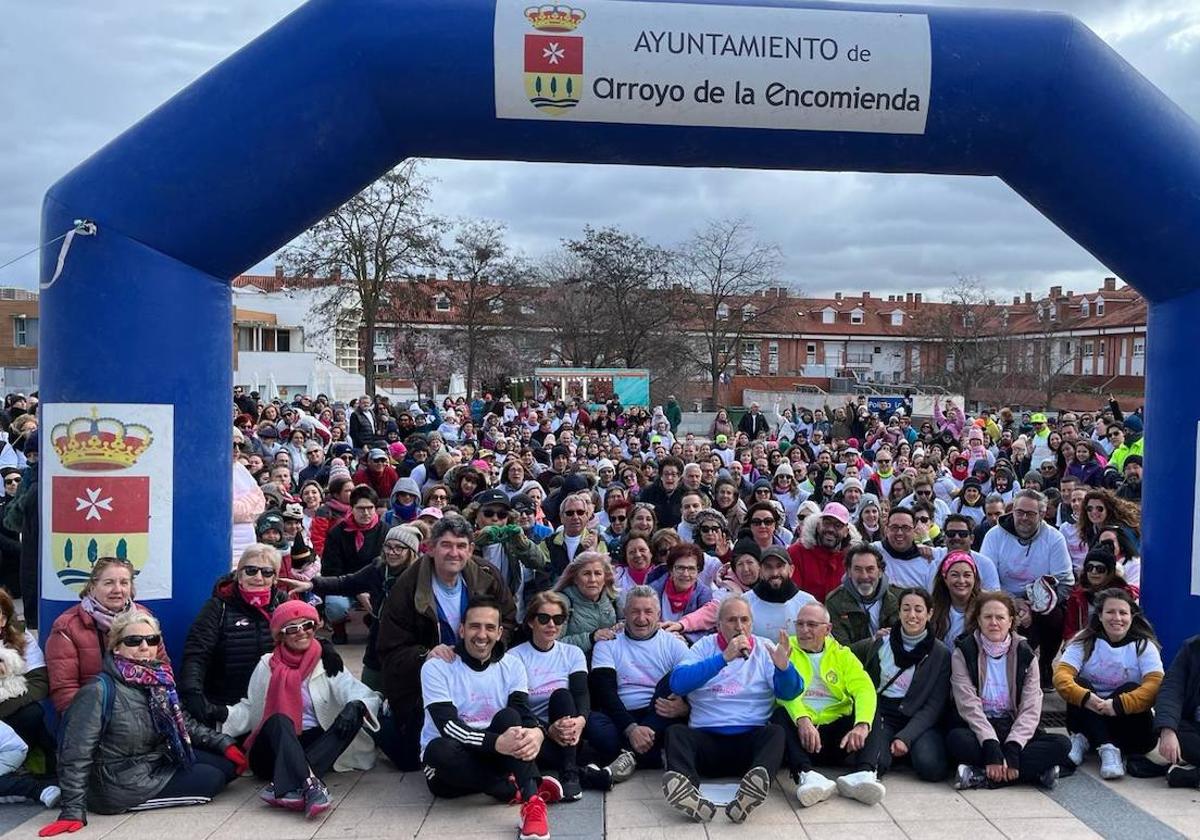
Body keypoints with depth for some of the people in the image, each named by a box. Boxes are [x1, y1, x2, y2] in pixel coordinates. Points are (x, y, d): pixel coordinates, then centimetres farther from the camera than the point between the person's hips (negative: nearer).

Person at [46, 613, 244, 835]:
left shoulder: (158, 681, -2)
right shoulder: (99, 691, -23)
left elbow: (185, 723, 11)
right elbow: (76, 755, -24)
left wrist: (223, 743, 5)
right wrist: (73, 812, -28)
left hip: (158, 763, 8)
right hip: (122, 784, -8)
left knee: (227, 763, 5)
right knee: (211, 779, -10)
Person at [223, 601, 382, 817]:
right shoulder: (268, 665, 8)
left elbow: (369, 697, -5)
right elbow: (249, 710, 7)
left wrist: (356, 706, -28)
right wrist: (223, 713, -14)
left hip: (315, 747, 1)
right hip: (272, 749, -1)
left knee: (353, 717, -24)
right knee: (279, 720, -30)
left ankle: (285, 788, -38)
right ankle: (310, 785, -55)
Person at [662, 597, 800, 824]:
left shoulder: (765, 648, 12)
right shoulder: (705, 646, 10)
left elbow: (789, 693, 2)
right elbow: (677, 683, -7)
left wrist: (783, 666, -20)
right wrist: (724, 658, -14)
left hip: (751, 740, 0)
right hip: (706, 737, 0)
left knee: (776, 733, -29)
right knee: (676, 732, -26)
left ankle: (750, 794, -52)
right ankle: (685, 789, -51)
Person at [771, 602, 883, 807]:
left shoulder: (842, 654, 15)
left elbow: (864, 689, -3)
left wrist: (862, 725, -24)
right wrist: (802, 719, -31)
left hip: (835, 730, 2)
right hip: (799, 729, -2)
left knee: (870, 714, -19)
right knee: (780, 715, -30)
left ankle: (864, 773, -40)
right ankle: (806, 775, -49)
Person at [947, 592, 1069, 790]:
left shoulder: (1024, 653, 3)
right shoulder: (964, 652, -3)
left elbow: (1030, 709, -5)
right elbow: (969, 706, -13)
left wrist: (1013, 749, -20)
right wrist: (992, 748, -25)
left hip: (1014, 727, 3)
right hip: (978, 728, -3)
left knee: (1061, 744, -23)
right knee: (956, 739, -34)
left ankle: (981, 776, -27)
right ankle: (1036, 772, -25)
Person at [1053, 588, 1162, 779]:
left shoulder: (1143, 645, -4)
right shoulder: (1085, 641, -2)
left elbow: (1156, 685, -21)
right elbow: (1061, 676, -16)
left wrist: (1118, 705, -33)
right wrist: (1085, 697, -36)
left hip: (1129, 723, -1)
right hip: (1089, 720, 1)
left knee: (1131, 689, -27)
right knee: (1079, 684, -25)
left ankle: (1083, 741, -27)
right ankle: (1107, 749, -36)